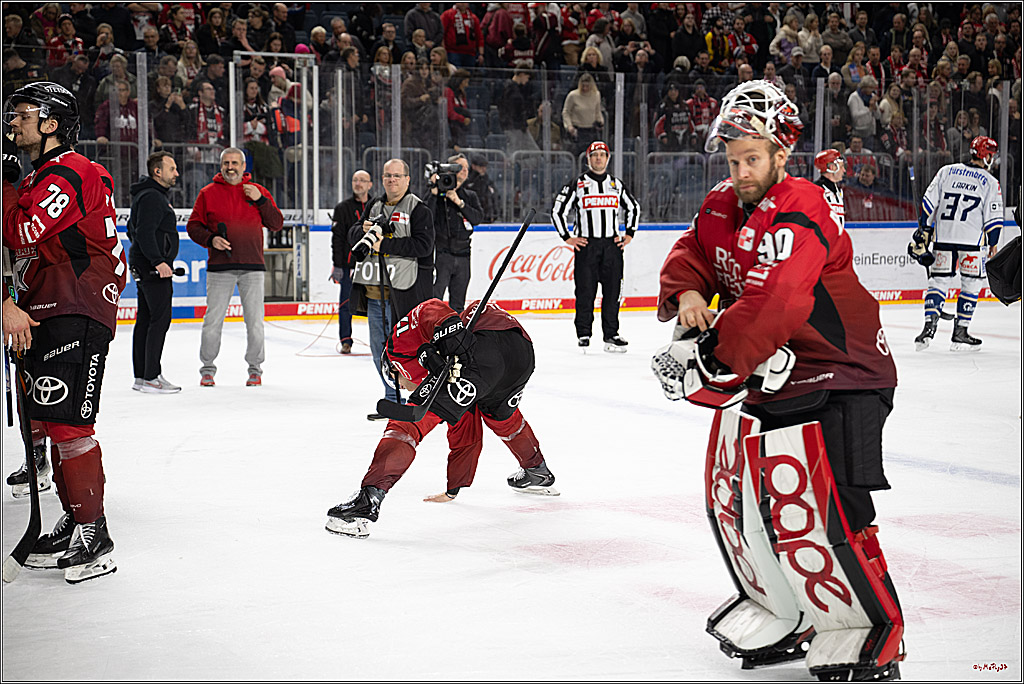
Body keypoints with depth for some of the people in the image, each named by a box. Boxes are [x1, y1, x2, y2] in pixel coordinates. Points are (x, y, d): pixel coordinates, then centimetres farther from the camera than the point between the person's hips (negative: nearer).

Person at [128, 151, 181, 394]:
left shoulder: (153, 195, 20)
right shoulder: (152, 196, -14)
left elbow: (133, 229, 28)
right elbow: (145, 232, -24)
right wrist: (158, 261, -27)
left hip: (143, 266, 11)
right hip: (152, 270, -11)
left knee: (145, 319, 11)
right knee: (160, 319, -11)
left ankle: (141, 376, 14)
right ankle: (151, 377, -12)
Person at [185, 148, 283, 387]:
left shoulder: (258, 191, 9)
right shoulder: (208, 193, 6)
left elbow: (277, 224, 5)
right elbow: (193, 226, 7)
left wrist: (260, 200, -8)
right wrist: (210, 240, -10)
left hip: (252, 267, 1)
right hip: (220, 267, -1)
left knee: (255, 320, 2)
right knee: (213, 319, -1)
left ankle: (255, 368, 14)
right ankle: (207, 368, 12)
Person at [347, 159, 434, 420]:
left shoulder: (418, 209, -4)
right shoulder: (375, 207, 18)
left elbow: (423, 245, -16)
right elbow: (352, 236, 19)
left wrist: (385, 244, -18)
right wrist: (363, 230, -4)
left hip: (403, 290, -7)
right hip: (374, 290, 7)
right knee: (379, 350, 12)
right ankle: (393, 401, 23)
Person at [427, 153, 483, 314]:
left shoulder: (470, 196, 14)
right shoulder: (437, 194, 0)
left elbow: (478, 218, -2)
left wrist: (459, 202, -11)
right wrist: (434, 193, -17)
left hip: (462, 256, 5)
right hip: (441, 253, -5)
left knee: (458, 305, 10)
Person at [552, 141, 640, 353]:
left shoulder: (616, 185, 12)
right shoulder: (577, 185, 1)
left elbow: (633, 208, 25)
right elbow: (558, 211, 3)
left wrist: (629, 234, 15)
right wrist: (567, 237, -3)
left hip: (612, 245, 3)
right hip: (585, 245, -3)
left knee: (612, 289, 0)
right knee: (585, 290, -4)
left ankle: (611, 334, 6)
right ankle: (583, 333, 4)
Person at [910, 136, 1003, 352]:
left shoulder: (947, 172, 9)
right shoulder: (990, 183, 2)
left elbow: (928, 201, 6)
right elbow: (993, 217, 0)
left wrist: (923, 229, 12)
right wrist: (992, 244, 11)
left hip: (943, 237, 3)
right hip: (972, 240, -3)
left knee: (939, 281, 9)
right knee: (971, 284, 8)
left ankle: (929, 325, -7)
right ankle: (960, 333, 5)